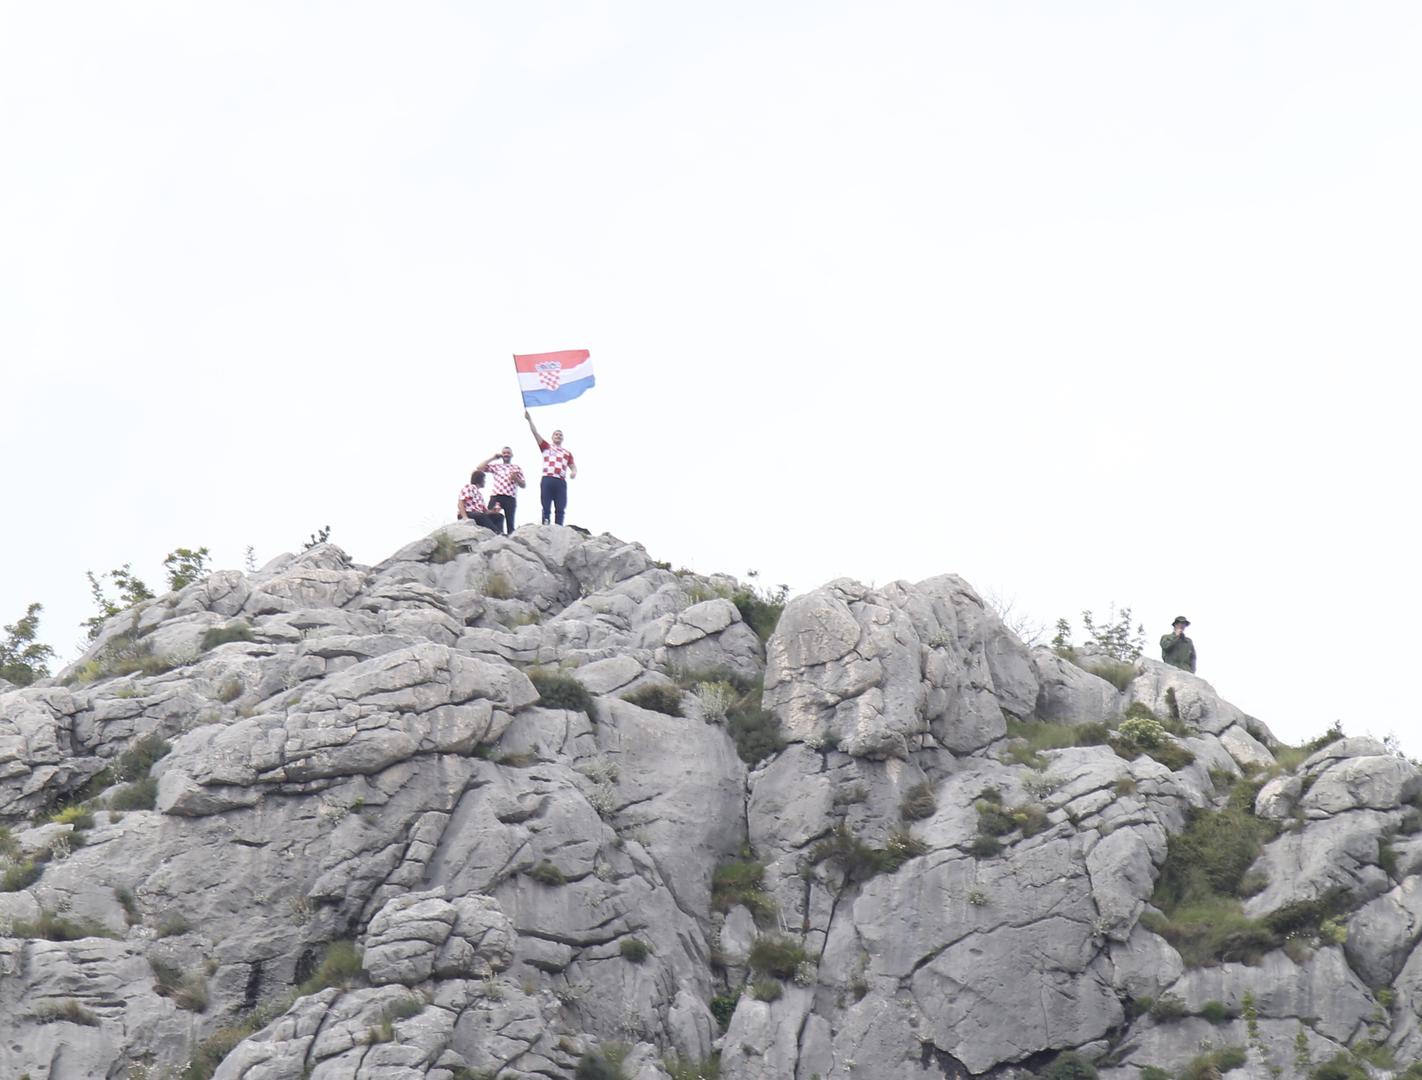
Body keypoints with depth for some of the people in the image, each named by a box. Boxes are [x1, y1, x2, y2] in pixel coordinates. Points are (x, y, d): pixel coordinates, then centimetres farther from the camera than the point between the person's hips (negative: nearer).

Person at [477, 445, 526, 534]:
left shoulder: (517, 468, 17)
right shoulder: (495, 466, 17)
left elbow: (524, 485, 14)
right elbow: (478, 468, 5)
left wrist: (516, 479, -7)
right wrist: (492, 458, 8)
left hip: (510, 499, 0)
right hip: (496, 497, 0)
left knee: (510, 523, -2)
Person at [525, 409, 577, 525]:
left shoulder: (567, 452, 21)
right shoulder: (546, 447, 16)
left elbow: (573, 467, 19)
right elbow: (535, 433, 9)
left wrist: (574, 472, -5)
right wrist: (529, 419, 1)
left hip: (561, 482, 2)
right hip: (547, 480, -2)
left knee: (560, 509, -3)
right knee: (546, 508, -3)